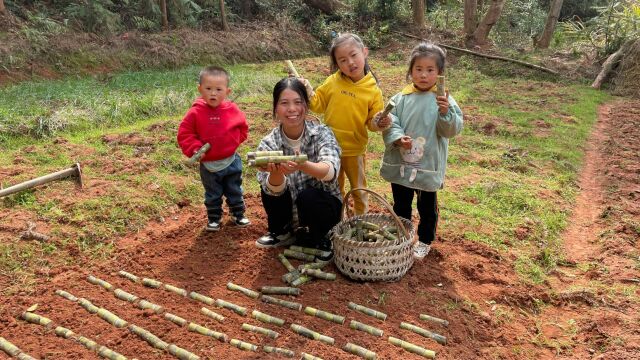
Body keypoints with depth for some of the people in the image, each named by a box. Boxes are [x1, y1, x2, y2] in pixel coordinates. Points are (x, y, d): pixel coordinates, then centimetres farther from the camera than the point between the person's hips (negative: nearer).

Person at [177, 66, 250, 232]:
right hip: (208, 164, -1)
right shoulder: (196, 112, -15)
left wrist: (234, 141, -4)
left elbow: (242, 127, 7)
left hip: (231, 161, 1)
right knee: (213, 195, 16)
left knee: (235, 191, 17)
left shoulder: (232, 109, -10)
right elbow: (184, 134, -10)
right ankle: (214, 218, 32)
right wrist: (194, 148, -21)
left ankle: (238, 214, 35)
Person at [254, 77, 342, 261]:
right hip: (289, 213, 2)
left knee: (307, 197, -31)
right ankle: (282, 232, 6)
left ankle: (320, 241, -1)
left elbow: (330, 171, -35)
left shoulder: (322, 133, -17)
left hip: (323, 206, -2)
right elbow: (275, 189, -25)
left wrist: (302, 166, -55)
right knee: (268, 188, -23)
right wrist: (275, 173, -47)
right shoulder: (268, 143, -12)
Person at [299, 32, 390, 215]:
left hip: (355, 149, -2)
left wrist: (379, 123, -26)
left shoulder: (373, 90, -10)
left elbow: (373, 122, -5)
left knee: (359, 190, 16)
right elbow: (319, 105, 2)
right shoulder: (332, 82, -8)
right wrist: (308, 92, -15)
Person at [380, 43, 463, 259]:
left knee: (427, 207, 16)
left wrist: (446, 112, -33)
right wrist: (398, 138, -26)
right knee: (401, 205, 20)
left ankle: (424, 241, 37)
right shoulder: (401, 99, -4)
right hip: (400, 165, 2)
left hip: (428, 166, -2)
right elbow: (390, 124, -7)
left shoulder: (443, 100, -9)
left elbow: (452, 130, -15)